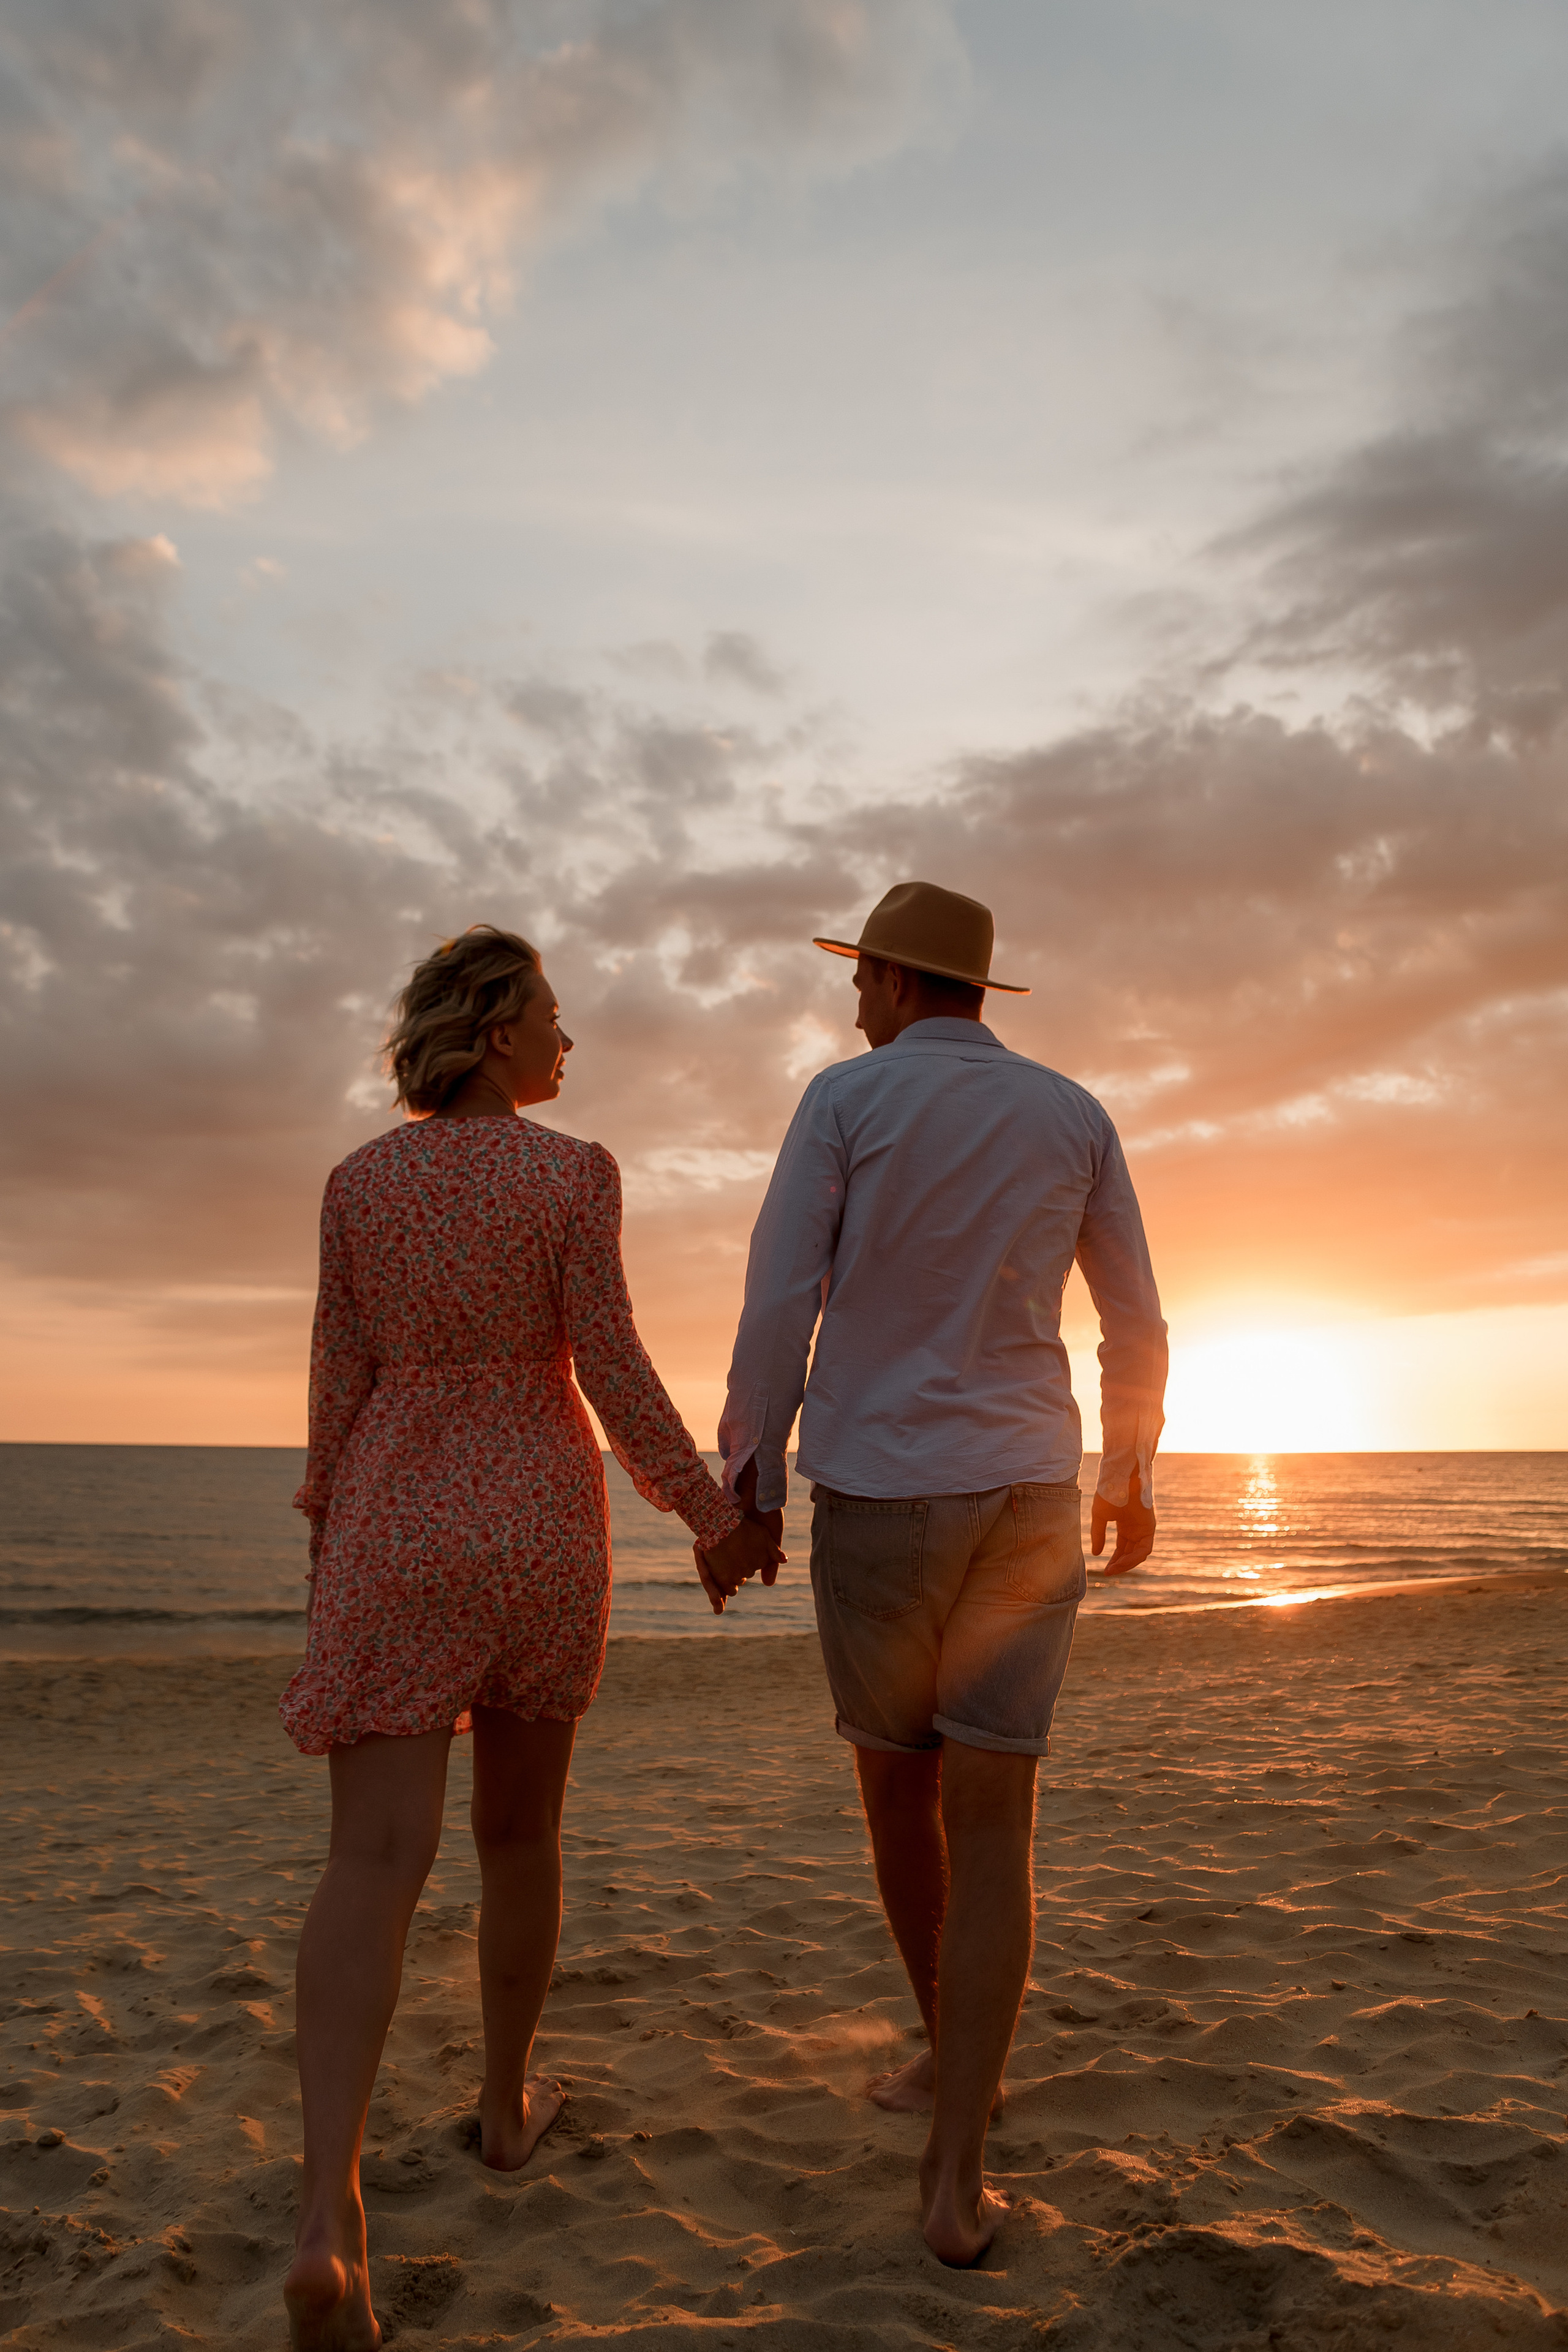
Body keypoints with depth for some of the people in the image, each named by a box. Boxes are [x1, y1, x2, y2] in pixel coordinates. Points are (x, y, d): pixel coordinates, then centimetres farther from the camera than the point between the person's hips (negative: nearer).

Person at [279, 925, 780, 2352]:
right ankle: (507, 2104, 32)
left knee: (377, 1860, -6)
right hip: (539, 1527, -1)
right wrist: (713, 1515, -2)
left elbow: (340, 1384, 3)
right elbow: (612, 1370, -11)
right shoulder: (575, 1173, -6)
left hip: (396, 1528, 1)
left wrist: (330, 1552, 13)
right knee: (520, 1828, 18)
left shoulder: (358, 1180, 3)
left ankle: (329, 2214, -22)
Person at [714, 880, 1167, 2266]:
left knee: (895, 1777, 19)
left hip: (876, 1494, -2)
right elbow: (1137, 1328, 9)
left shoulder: (843, 1100, -3)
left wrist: (749, 1485, -2)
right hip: (1024, 1492, 2)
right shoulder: (1075, 1115, 7)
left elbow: (779, 1306, -10)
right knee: (994, 1821, 2)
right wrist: (1131, 1480, 23)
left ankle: (958, 2049, 36)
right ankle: (955, 2177, -1)